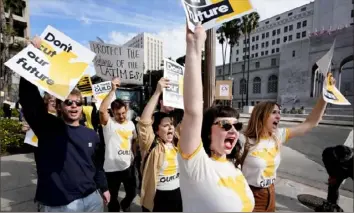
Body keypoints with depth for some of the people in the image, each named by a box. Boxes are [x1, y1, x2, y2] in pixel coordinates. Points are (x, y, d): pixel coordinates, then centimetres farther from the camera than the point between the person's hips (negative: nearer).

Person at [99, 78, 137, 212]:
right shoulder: (108, 123, -12)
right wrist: (113, 90, -32)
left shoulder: (130, 124, 1)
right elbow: (102, 110, -32)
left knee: (132, 192, 23)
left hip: (128, 166, 5)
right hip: (112, 168, -4)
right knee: (113, 197, 16)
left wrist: (134, 155, 9)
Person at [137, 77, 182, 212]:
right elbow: (144, 121, -30)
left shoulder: (177, 142, 0)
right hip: (157, 197, -4)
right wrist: (158, 92, -32)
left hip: (178, 194, 5)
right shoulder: (151, 145, -16)